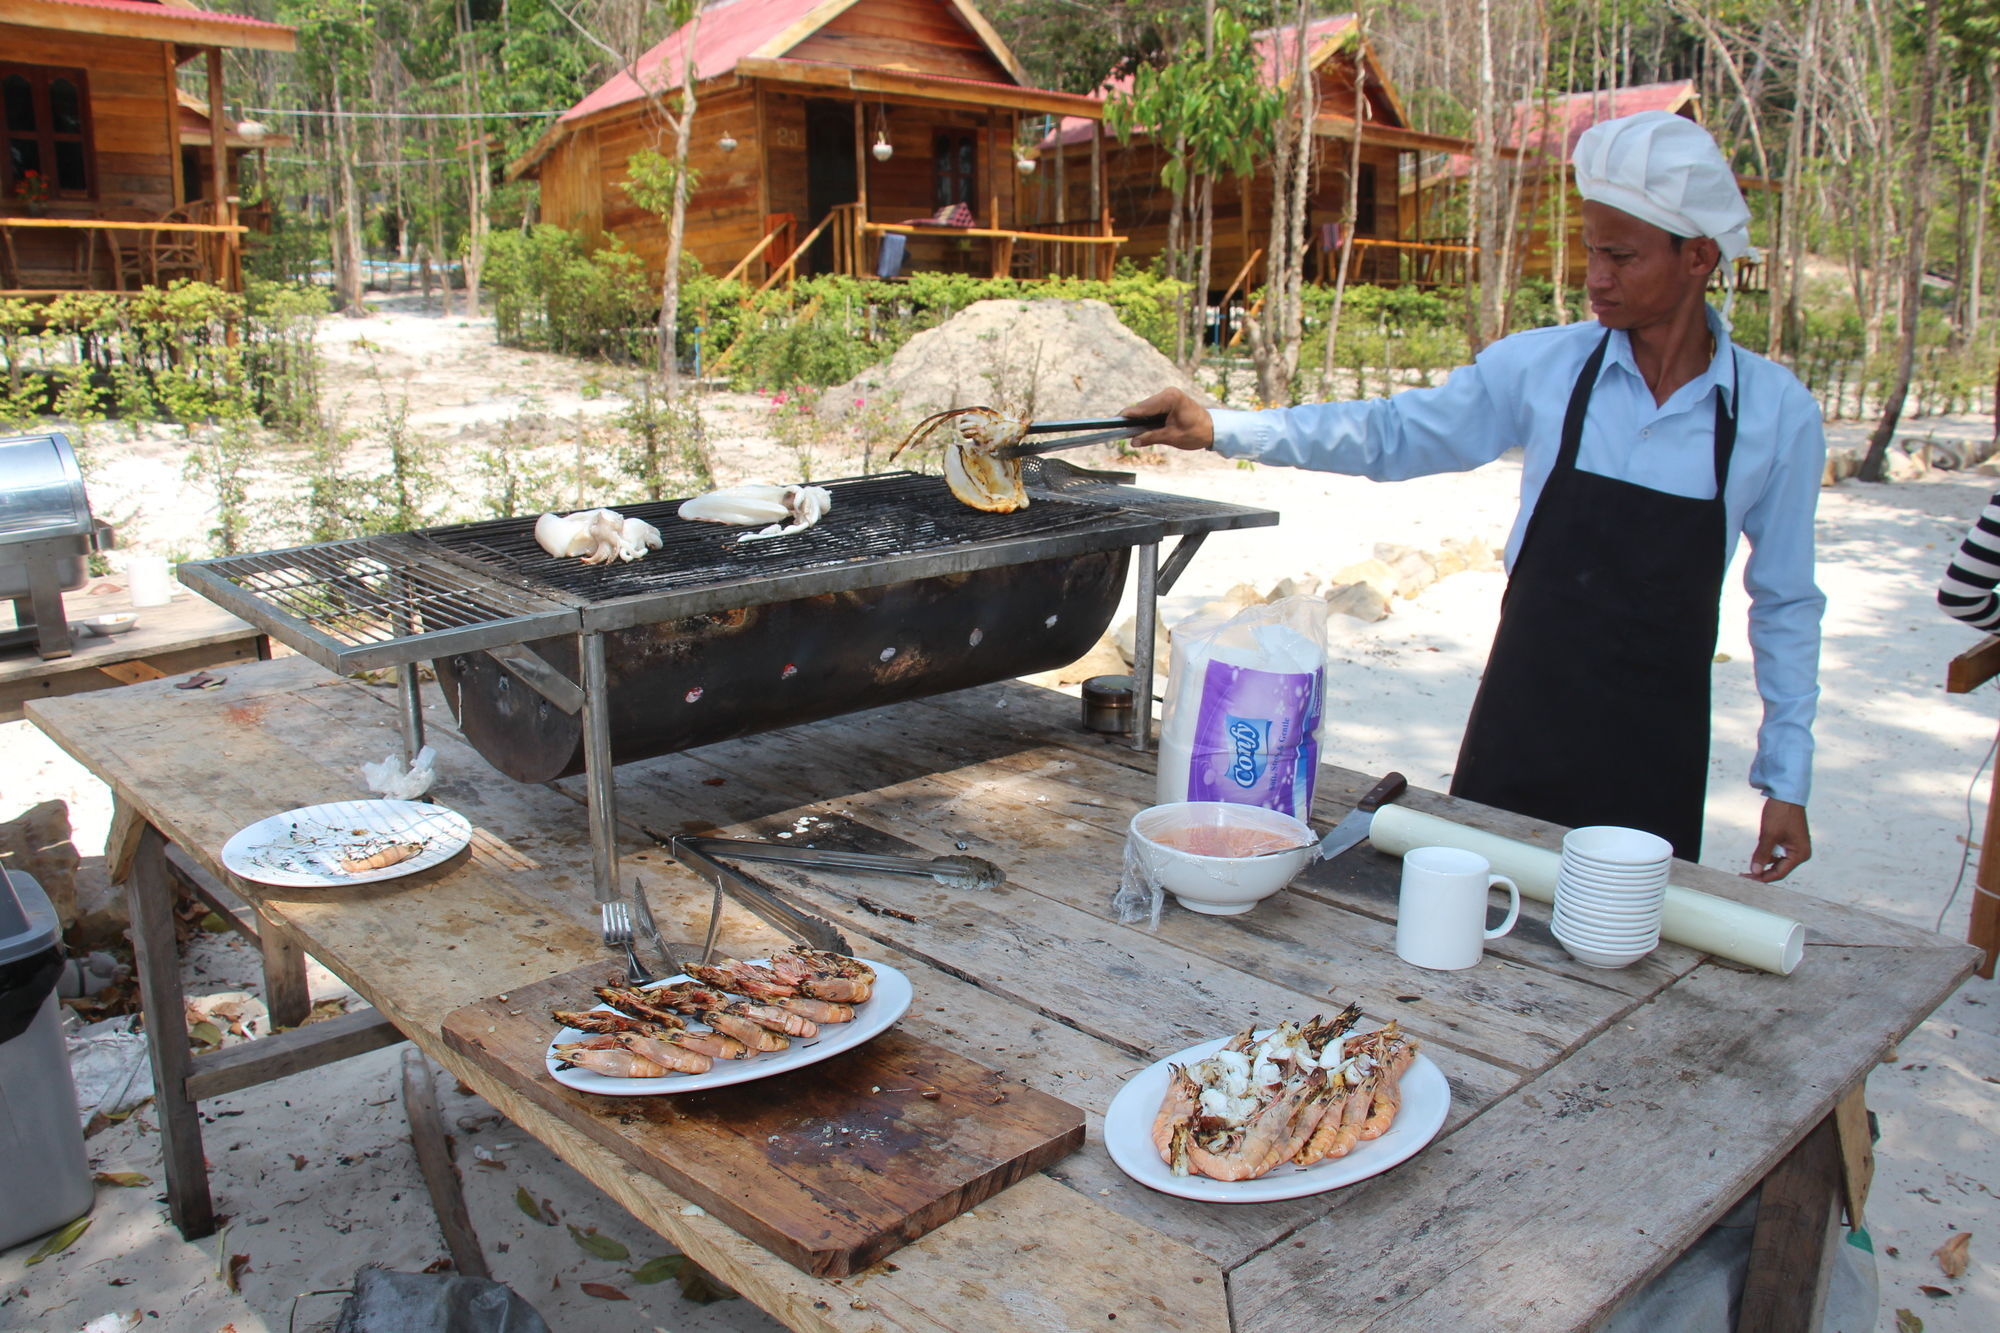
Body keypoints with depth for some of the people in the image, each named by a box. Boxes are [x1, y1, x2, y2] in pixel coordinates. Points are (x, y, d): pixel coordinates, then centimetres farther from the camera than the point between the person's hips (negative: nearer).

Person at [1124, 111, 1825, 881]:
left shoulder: (1776, 413, -5)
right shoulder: (1543, 367, -5)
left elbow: (1785, 607, 3)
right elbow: (1390, 436, 1)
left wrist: (1786, 782, 3)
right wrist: (1218, 430, -7)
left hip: (1658, 746, 0)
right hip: (1522, 717, 0)